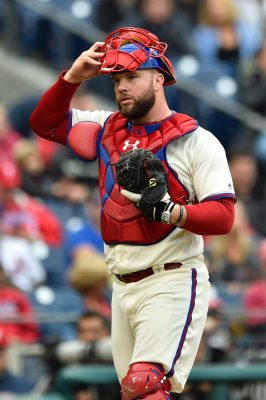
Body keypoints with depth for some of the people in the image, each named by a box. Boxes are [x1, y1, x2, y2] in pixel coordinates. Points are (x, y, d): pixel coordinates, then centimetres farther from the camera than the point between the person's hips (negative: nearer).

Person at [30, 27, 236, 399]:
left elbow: (223, 217, -13)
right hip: (124, 287, 7)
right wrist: (72, 78, 1)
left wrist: (171, 211, -30)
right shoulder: (107, 129, 13)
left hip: (173, 282, -7)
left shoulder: (197, 141, -6)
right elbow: (44, 122, 17)